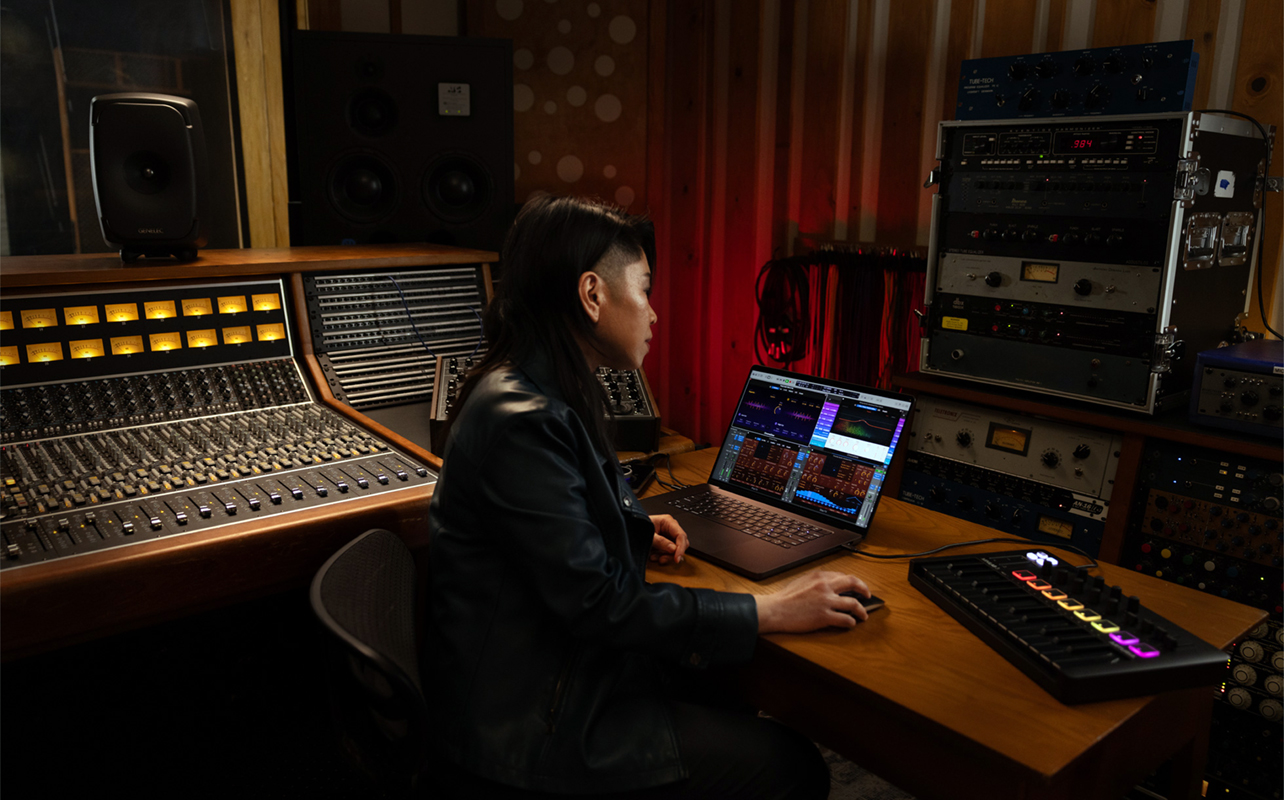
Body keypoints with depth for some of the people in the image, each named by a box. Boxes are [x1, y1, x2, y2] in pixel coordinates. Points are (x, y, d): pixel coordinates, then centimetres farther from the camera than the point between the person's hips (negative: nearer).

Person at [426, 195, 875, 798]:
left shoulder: (548, 394, 6)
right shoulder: (519, 421, -26)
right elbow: (596, 602, -25)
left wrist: (631, 529, 6)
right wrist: (768, 612, -20)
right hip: (532, 725, -10)